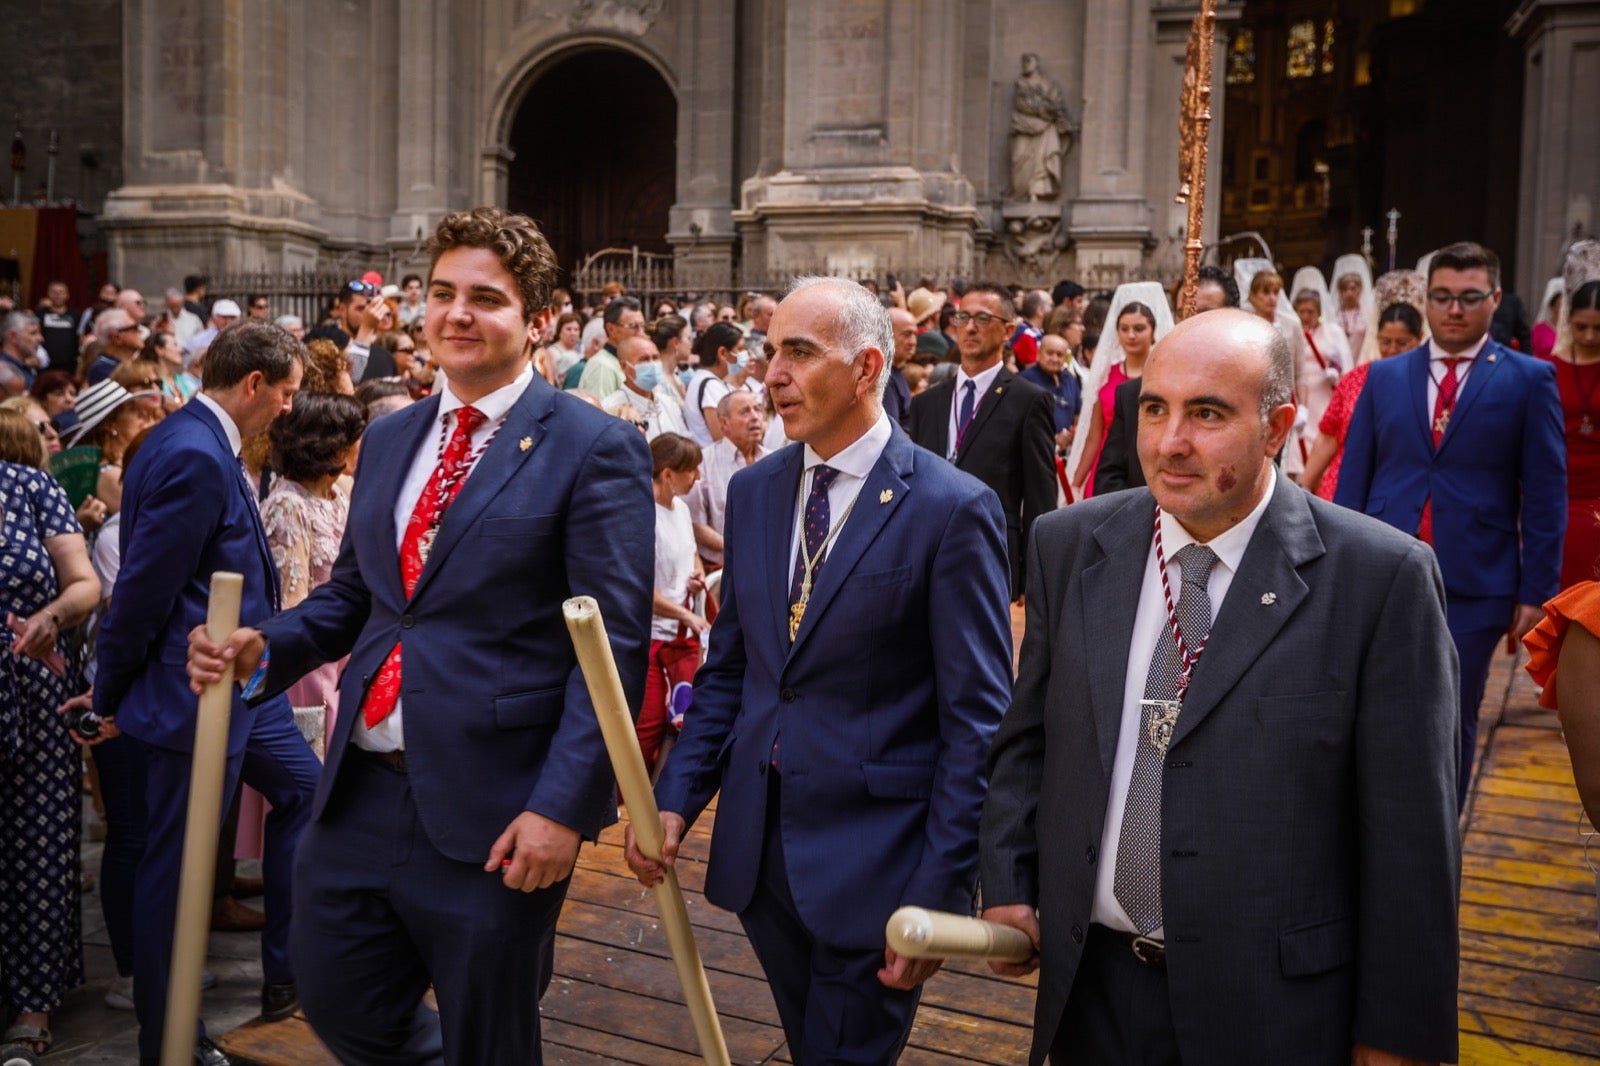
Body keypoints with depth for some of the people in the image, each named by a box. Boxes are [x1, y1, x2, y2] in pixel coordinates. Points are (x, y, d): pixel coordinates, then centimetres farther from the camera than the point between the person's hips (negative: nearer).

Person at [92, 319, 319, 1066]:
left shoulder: (200, 444, 8)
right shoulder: (195, 457, -23)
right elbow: (143, 588, -21)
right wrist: (111, 695, -8)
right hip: (195, 693, -10)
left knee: (302, 790, 20)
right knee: (175, 868, 5)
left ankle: (287, 973, 32)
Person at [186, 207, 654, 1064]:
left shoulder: (594, 449, -9)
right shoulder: (387, 440, 12)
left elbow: (614, 643, -13)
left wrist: (562, 805, -19)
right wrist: (265, 645, -2)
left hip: (493, 811, -6)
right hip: (361, 791, 6)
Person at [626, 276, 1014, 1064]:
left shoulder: (953, 509, -13)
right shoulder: (753, 491, 6)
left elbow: (977, 721, -12)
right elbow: (727, 667, 11)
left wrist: (938, 894, -13)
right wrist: (677, 797, -1)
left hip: (875, 859, -6)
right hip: (758, 845, 6)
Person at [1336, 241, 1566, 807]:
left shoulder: (1529, 379, 2)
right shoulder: (1385, 376, 9)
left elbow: (1545, 496, 0)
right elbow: (1353, 479, 8)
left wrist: (1536, 591, -4)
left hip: (1473, 585, -2)